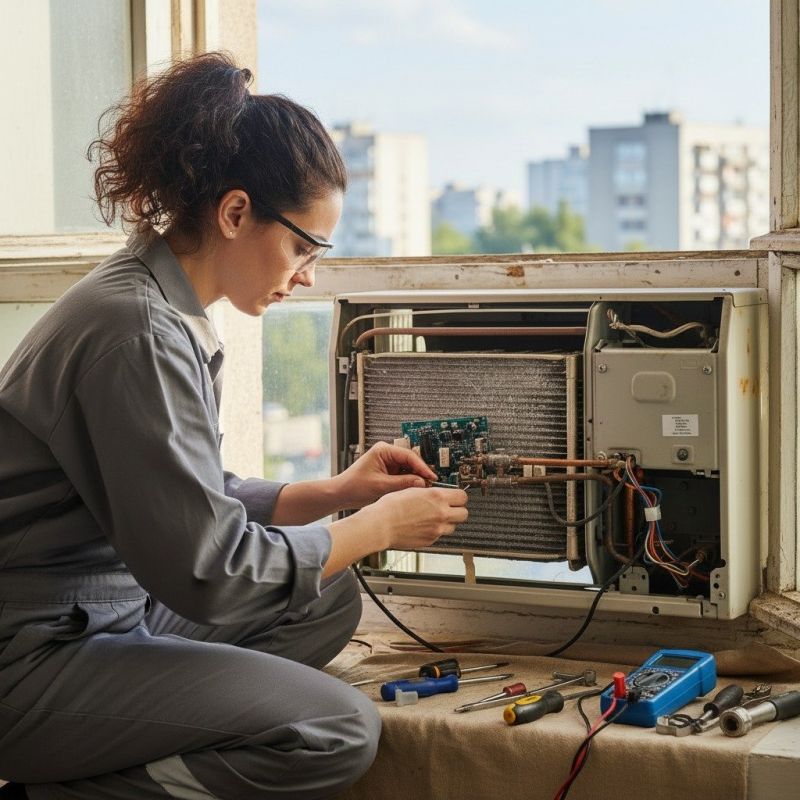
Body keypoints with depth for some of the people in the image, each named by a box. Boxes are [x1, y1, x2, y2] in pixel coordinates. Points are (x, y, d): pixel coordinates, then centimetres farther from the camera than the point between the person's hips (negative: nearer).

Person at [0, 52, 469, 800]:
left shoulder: (170, 313, 8)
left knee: (332, 599, 12)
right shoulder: (137, 332, -23)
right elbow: (210, 573, -22)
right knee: (340, 730, -14)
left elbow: (194, 505, 16)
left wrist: (336, 493, 7)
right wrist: (378, 526, -10)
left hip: (106, 614, 10)